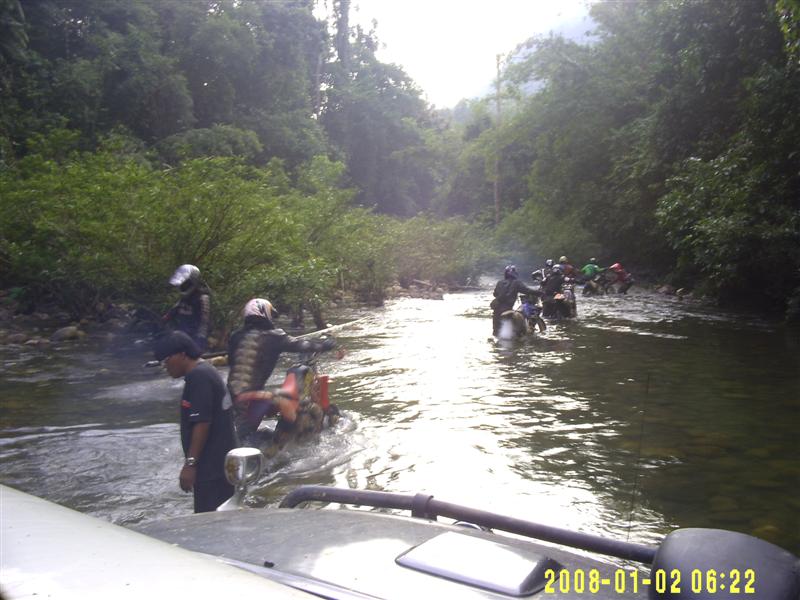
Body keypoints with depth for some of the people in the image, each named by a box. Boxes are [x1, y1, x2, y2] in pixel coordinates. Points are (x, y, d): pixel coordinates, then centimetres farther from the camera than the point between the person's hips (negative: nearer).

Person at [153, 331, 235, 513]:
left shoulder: (198, 377, -16)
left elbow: (202, 423, -22)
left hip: (211, 467, -10)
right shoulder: (205, 371, 16)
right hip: (219, 463, 10)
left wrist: (190, 464, -19)